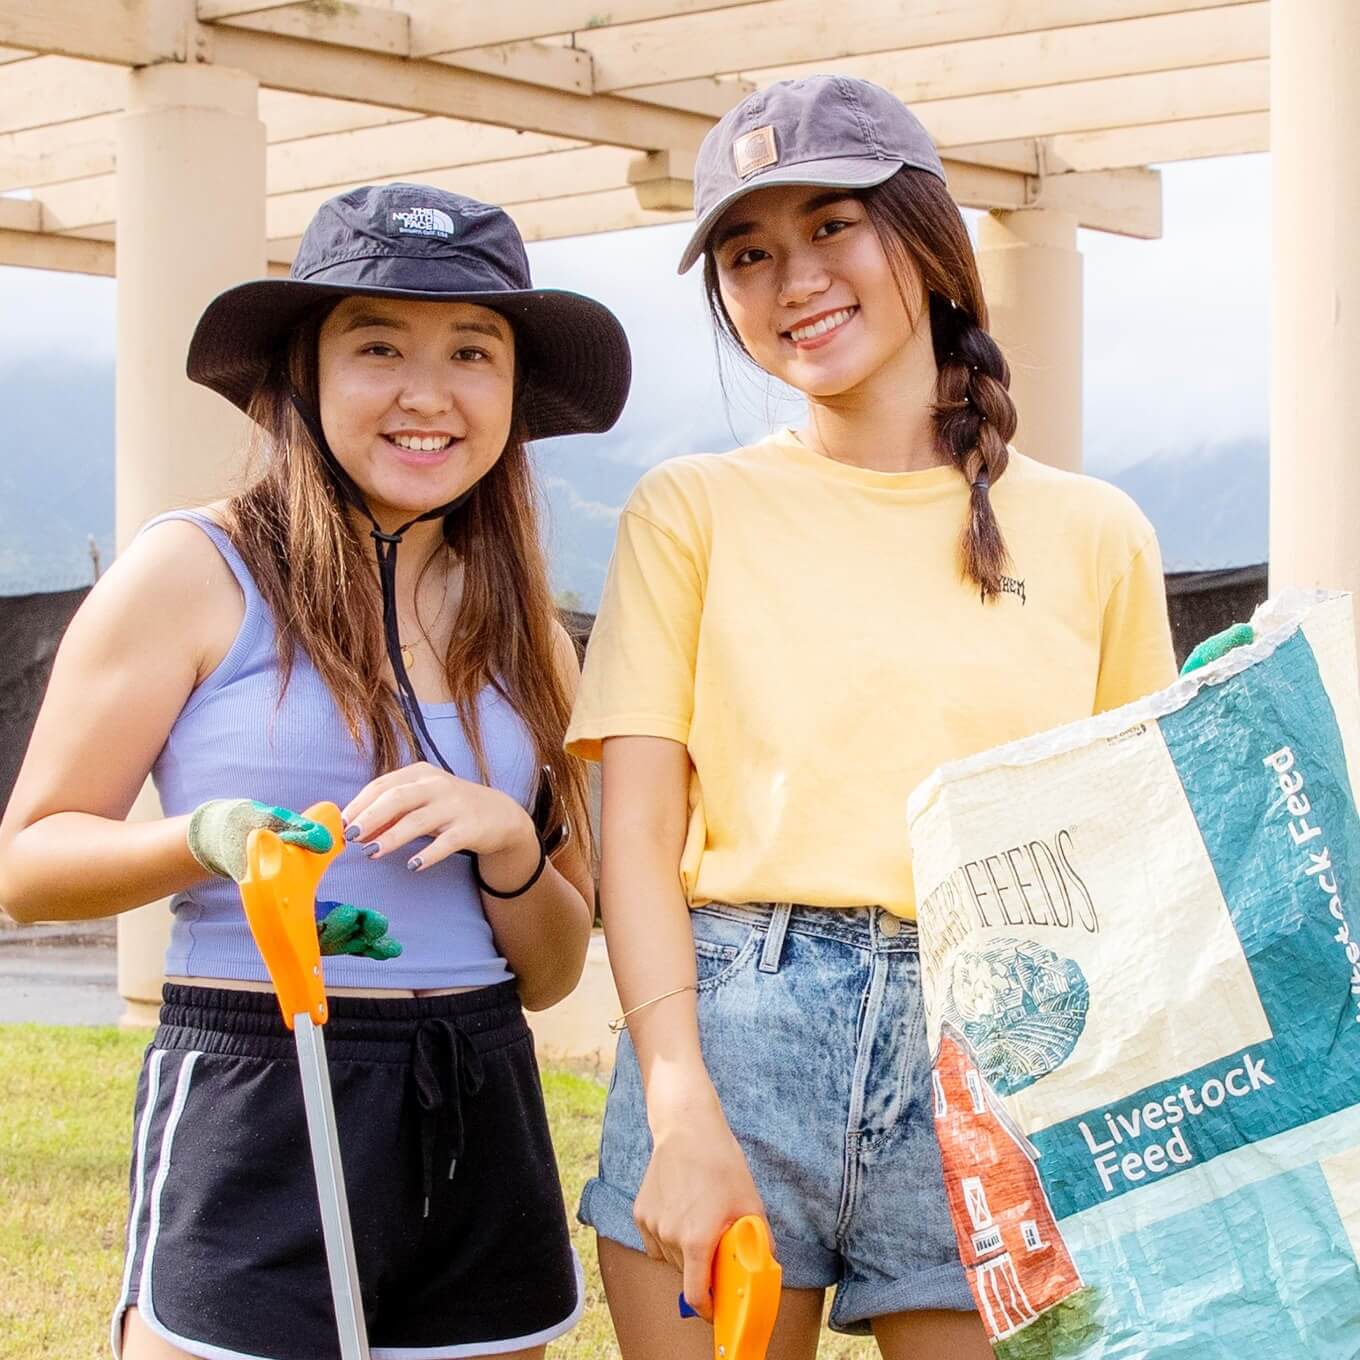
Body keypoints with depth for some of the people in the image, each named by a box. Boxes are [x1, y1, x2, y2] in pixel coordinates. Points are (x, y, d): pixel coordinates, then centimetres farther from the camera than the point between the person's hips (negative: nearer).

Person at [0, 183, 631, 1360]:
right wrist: (209, 841, -20)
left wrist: (506, 846, -8)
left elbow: (551, 975, 12)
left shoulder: (524, 630, 12)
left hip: (484, 1122, 5)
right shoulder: (196, 571, -3)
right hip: (255, 1119, -5)